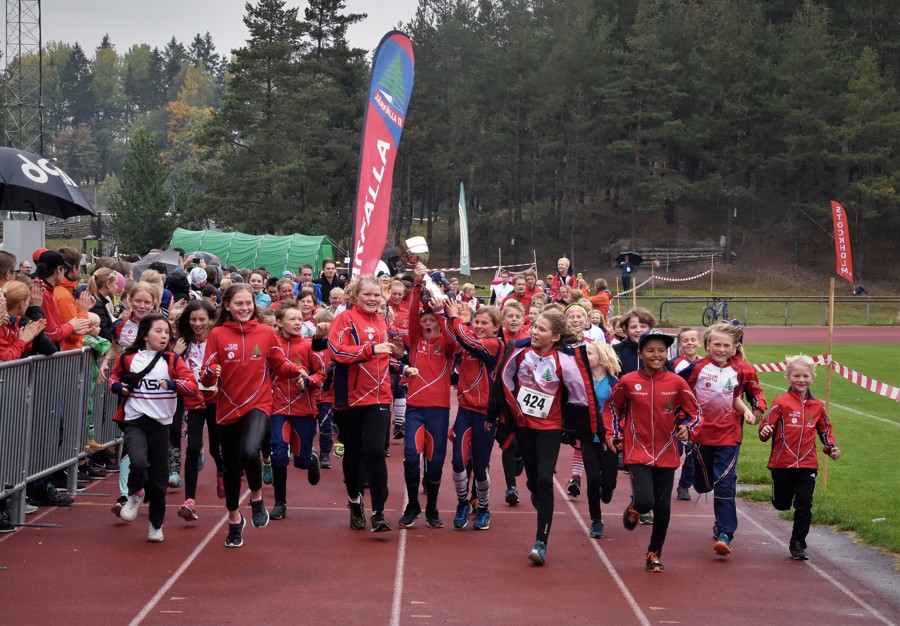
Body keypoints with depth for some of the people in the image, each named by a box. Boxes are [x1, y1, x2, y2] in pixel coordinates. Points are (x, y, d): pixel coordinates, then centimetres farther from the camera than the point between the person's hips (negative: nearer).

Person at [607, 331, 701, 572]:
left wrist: (687, 428, -12)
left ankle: (654, 554, 26)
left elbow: (694, 411, 7)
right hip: (637, 453, -2)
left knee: (662, 509, 6)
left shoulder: (676, 383, -4)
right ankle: (634, 509, 20)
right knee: (645, 501, -19)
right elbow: (612, 407, 11)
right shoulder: (628, 382, -5)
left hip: (666, 455, 2)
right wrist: (612, 433, 2)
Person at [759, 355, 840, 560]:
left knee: (804, 505, -4)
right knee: (782, 504, 10)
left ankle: (798, 544, 7)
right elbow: (768, 425, -8)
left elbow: (825, 430, 19)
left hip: (807, 464, 2)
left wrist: (831, 447, 4)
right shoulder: (781, 403, -6)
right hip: (782, 463, -2)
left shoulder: (817, 406, 6)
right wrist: (765, 431, -30)